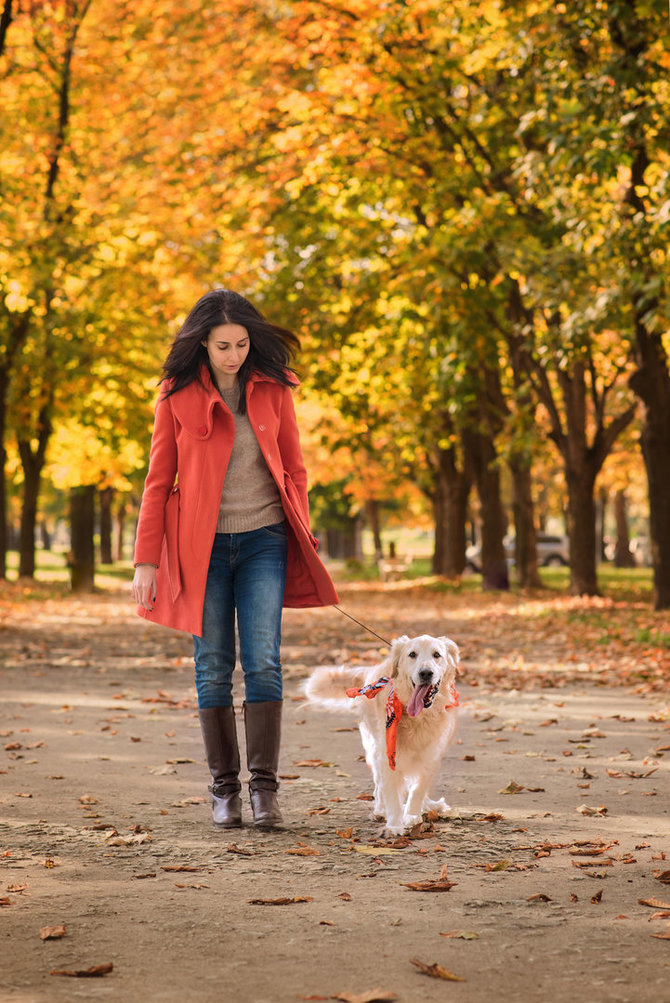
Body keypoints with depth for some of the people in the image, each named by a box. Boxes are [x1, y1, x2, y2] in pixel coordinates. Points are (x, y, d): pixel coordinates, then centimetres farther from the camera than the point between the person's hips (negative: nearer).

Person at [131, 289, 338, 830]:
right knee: (213, 668, 2)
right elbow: (158, 481, 2)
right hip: (203, 546, 0)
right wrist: (147, 560, -3)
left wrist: (301, 538, 6)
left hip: (263, 542, 1)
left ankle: (265, 786, -6)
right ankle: (225, 788, 9)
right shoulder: (178, 395, 1)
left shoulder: (272, 389, 5)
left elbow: (295, 469, 11)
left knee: (263, 662, -9)